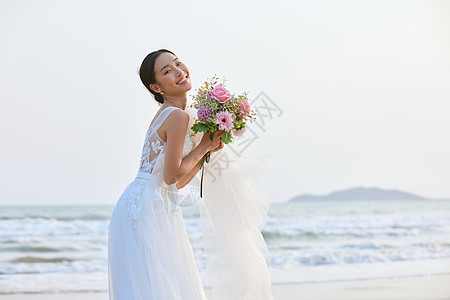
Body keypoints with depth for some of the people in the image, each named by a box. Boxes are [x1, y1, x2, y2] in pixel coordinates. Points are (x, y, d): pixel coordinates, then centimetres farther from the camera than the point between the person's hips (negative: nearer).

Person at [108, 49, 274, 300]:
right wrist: (203, 146, -6)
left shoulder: (166, 115, 14)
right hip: (146, 210, -10)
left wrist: (209, 148, 6)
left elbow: (181, 180, 14)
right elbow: (172, 177, -16)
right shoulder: (178, 116, -14)